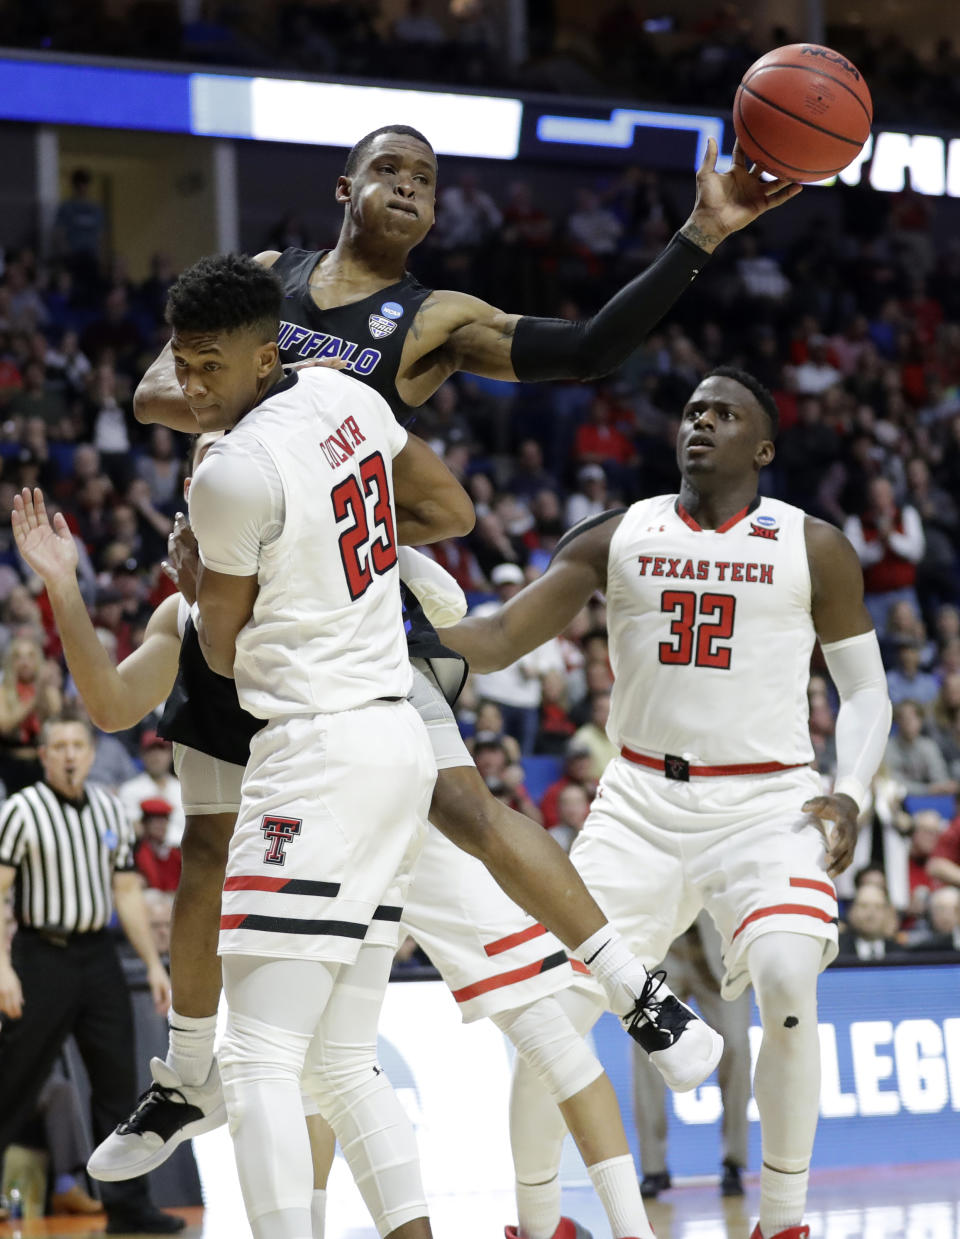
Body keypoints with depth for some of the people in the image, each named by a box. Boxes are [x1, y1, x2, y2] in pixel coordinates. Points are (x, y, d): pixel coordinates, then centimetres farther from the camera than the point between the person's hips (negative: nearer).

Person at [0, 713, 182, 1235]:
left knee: (118, 1083, 4)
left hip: (98, 956, 5)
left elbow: (126, 893, 16)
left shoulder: (110, 809, 11)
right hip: (42, 957, -5)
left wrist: (153, 963, 12)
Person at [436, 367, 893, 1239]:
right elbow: (494, 644, 2)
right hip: (643, 800, 3)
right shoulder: (617, 538, 7)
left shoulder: (813, 548, 3)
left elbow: (865, 687, 8)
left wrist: (850, 794, -9)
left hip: (767, 803, -2)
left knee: (787, 981, -27)